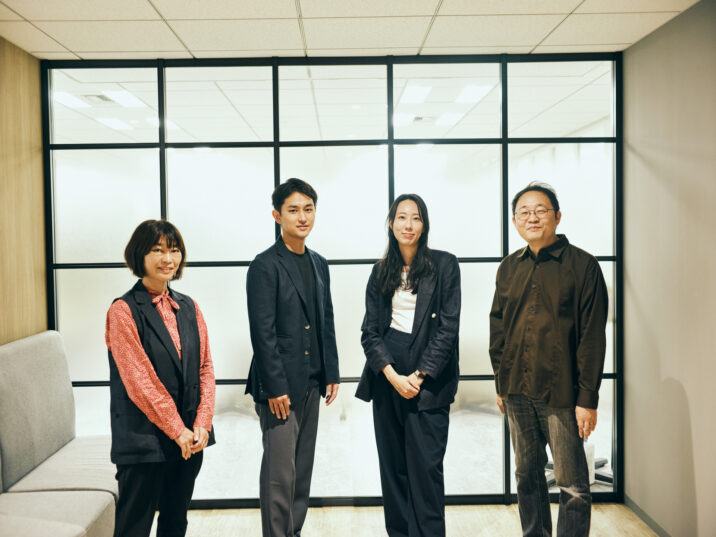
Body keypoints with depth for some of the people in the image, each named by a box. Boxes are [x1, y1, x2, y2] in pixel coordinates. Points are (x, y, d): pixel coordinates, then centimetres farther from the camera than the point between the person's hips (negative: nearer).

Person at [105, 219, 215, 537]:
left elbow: (205, 368, 6)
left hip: (189, 437, 6)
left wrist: (201, 424, -5)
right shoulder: (123, 310, -9)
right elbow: (138, 380, -14)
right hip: (144, 439, -5)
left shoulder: (189, 308, 8)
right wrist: (177, 430, -13)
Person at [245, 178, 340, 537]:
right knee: (280, 471, 1)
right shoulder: (265, 265, -11)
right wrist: (274, 388, -16)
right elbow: (262, 332, -14)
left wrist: (331, 374, 11)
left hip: (311, 384, 7)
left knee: (303, 467, 16)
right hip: (280, 385, -7)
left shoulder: (319, 264, 11)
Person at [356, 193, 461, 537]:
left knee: (425, 466, -2)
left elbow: (448, 327, -5)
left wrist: (420, 375, -11)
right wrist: (393, 375, -7)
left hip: (428, 379, -3)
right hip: (387, 376, 4)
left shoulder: (444, 265, 0)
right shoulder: (381, 272, 9)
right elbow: (370, 330, 5)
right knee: (392, 465, 10)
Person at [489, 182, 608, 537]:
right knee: (527, 476, 16)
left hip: (561, 394, -4)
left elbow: (593, 337, -8)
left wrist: (587, 398, -11)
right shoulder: (508, 268, 9)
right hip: (517, 391, 5)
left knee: (572, 484, 5)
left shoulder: (582, 265, -5)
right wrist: (501, 385, 12)